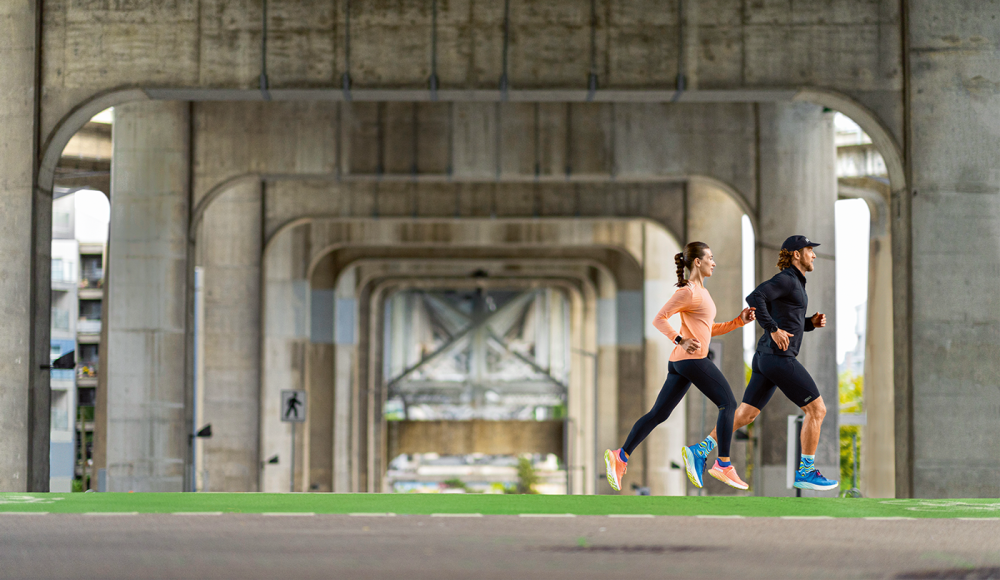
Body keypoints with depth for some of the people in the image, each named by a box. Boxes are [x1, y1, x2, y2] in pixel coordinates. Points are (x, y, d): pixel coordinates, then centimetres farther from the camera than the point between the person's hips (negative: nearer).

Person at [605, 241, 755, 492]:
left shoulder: (701, 291, 22)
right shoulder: (688, 291, -8)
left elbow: (709, 330, 25)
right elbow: (659, 319, -13)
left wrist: (739, 321, 15)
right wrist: (681, 341, -22)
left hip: (680, 363, 9)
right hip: (693, 359, -9)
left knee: (658, 414, 6)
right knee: (728, 404, -2)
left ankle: (621, 457, 2)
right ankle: (723, 465, -3)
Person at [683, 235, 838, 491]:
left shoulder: (792, 283, 20)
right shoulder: (786, 279, -11)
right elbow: (754, 298, -25)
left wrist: (812, 322, 13)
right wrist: (774, 330, -24)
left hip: (766, 357, 10)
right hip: (779, 358, -10)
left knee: (745, 414, 9)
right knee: (817, 409, -3)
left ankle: (700, 451, 2)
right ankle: (806, 472, 1)